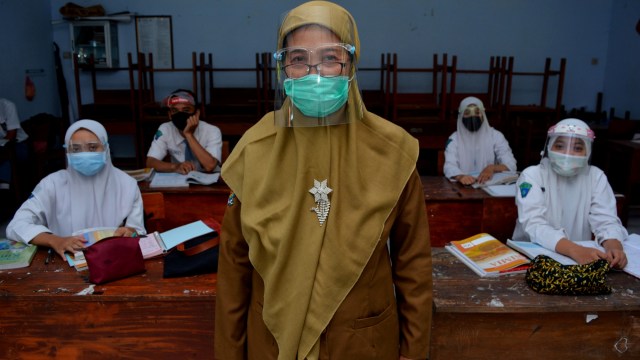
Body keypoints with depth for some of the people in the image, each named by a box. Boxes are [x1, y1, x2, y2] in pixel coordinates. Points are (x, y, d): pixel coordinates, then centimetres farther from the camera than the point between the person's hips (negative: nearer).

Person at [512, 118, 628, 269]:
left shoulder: (596, 177, 3)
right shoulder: (532, 176, -8)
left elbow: (606, 220, -6)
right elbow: (534, 225, -21)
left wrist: (614, 247, -28)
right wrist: (575, 250, -35)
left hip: (581, 260, 4)